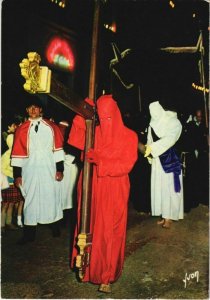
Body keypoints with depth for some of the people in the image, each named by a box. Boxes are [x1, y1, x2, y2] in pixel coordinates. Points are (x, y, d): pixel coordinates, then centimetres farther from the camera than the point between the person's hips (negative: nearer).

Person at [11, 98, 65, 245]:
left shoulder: (51, 127, 3)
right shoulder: (22, 129, 5)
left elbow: (58, 148, 1)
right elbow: (17, 153, 3)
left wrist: (60, 169, -4)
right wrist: (17, 174, 0)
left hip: (49, 169, 0)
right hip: (30, 169, 1)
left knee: (51, 197, 8)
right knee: (30, 199, 5)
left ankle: (55, 227, 27)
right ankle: (29, 234, 15)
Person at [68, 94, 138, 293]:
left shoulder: (129, 136, -4)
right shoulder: (95, 132, 5)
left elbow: (126, 165, -11)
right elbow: (76, 141, -5)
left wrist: (100, 161, -23)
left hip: (114, 192, -3)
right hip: (93, 189, 3)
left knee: (110, 232, 3)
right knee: (91, 228, 10)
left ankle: (106, 276, 15)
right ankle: (90, 267, 29)